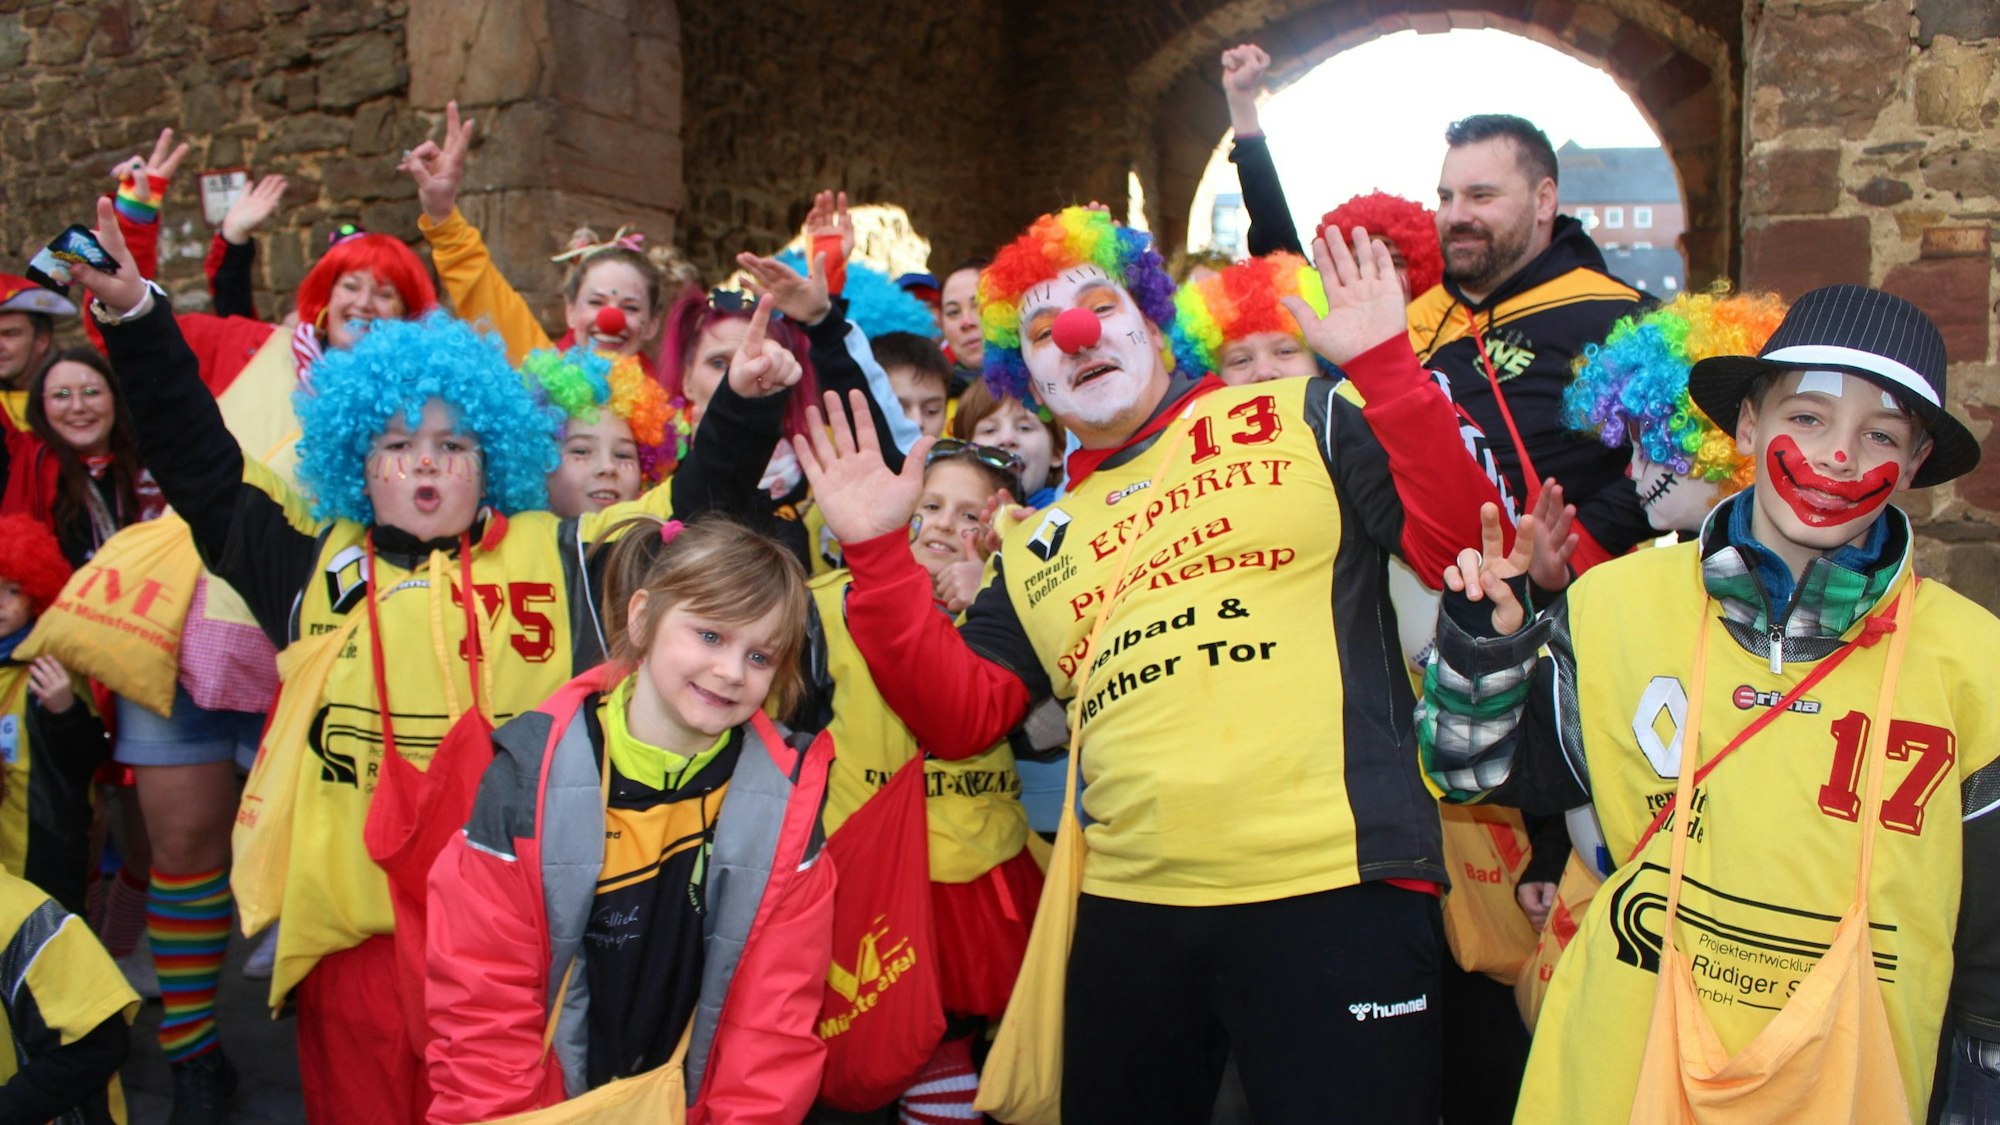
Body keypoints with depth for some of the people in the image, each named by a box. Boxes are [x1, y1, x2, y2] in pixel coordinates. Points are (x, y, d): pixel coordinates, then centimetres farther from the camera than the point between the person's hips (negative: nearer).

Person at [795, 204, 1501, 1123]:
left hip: (1330, 889, -4)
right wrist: (878, 555, 2)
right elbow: (959, 716, 11)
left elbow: (1465, 545, -2)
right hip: (1127, 911, 5)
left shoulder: (1300, 418, 7)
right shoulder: (1037, 546, 19)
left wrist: (1383, 365, -12)